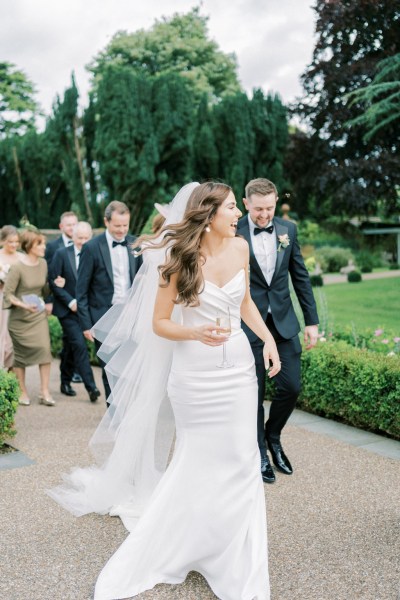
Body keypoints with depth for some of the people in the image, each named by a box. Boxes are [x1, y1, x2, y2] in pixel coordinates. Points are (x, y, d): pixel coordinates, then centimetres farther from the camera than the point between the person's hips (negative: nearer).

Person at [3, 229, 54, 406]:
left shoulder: (43, 264, 1)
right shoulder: (17, 268, -17)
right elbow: (7, 294, -14)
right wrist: (22, 304, -28)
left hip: (39, 315, 4)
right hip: (20, 318, -4)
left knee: (44, 349, -8)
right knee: (20, 354, 7)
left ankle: (44, 392, -2)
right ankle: (22, 392, 21)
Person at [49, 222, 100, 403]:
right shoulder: (62, 254, -4)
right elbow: (53, 281, -6)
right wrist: (70, 301, -14)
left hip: (86, 309, 2)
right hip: (68, 309, -2)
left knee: (71, 347, 14)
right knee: (79, 345, -13)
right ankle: (91, 386, -12)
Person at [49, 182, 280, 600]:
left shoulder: (239, 247, 2)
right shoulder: (180, 256, -10)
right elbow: (159, 323, -7)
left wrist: (268, 338, 9)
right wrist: (196, 333, -24)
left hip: (238, 366, 4)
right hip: (195, 371, -4)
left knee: (239, 461, 7)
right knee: (199, 460, 3)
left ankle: (236, 565, 27)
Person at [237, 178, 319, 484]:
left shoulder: (288, 230, 3)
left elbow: (301, 277, 8)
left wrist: (312, 321, 7)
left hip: (284, 321, 3)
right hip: (248, 324, -3)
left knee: (291, 386, 4)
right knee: (254, 392, 6)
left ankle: (273, 436, 31)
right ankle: (260, 452, 25)